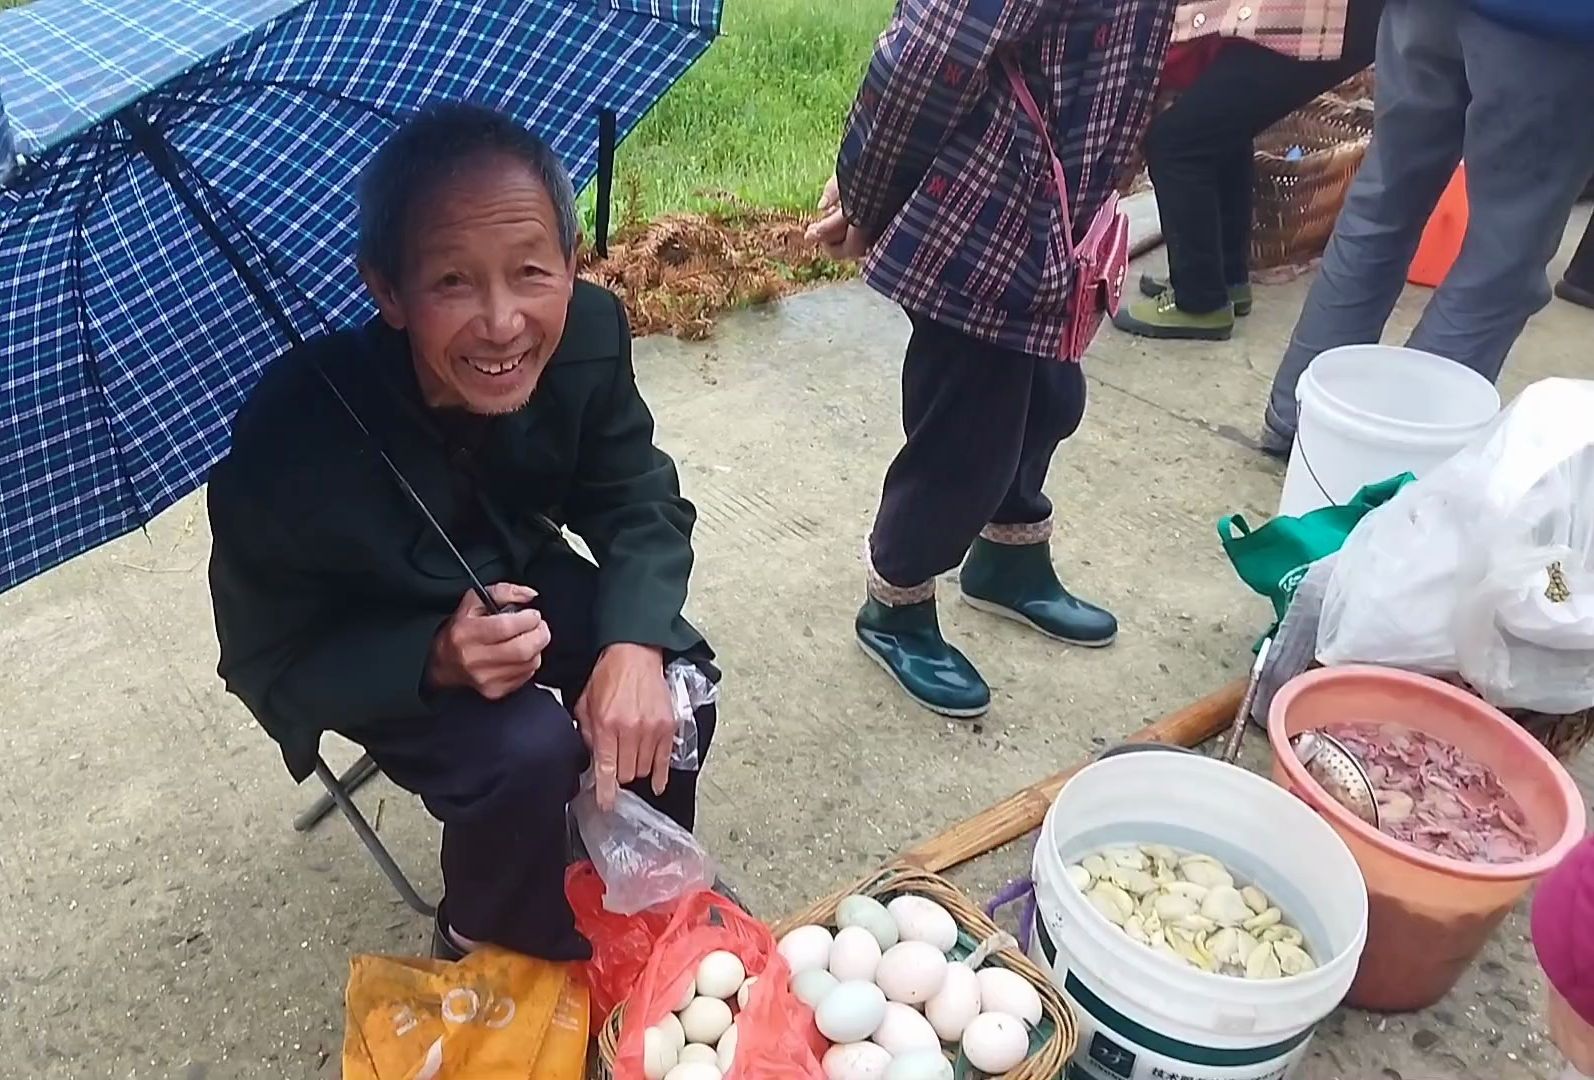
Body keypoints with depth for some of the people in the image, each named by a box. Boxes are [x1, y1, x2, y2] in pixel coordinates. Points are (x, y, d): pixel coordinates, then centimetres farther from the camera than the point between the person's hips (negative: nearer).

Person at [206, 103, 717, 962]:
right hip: (372, 648, -4)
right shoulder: (293, 437, -35)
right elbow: (267, 663, -21)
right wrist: (436, 660, -38)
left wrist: (633, 644, -30)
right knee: (527, 752, -26)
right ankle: (481, 946, 8)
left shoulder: (587, 334, -25)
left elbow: (640, 503, -11)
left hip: (516, 576, 4)